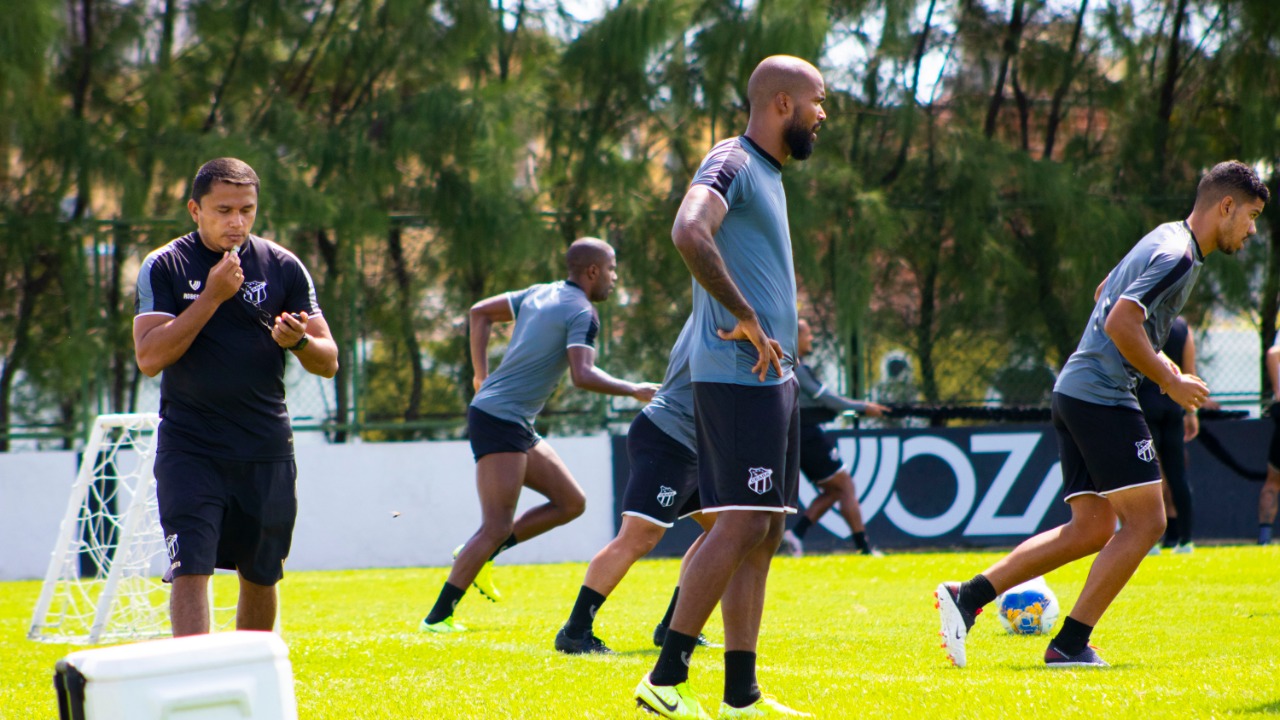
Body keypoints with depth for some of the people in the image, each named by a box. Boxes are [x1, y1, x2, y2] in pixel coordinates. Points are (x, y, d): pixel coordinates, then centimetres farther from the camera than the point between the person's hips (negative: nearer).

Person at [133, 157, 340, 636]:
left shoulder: (283, 268, 4)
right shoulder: (164, 268, -1)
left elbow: (328, 362, 6)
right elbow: (149, 357, -13)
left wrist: (298, 341, -18)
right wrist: (213, 296, -18)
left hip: (266, 448, 3)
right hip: (189, 448, -2)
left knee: (260, 578, 10)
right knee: (190, 570, -15)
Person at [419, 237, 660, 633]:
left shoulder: (540, 294, 15)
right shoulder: (582, 313, -11)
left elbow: (480, 312, 21)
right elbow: (582, 375, -23)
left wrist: (482, 374, 20)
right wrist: (633, 390, -12)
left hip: (517, 427, 10)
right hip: (500, 420, -10)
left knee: (571, 502, 12)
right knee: (497, 527, -12)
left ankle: (477, 556, 13)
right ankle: (437, 618, -12)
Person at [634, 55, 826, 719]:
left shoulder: (767, 173, 21)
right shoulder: (731, 164, -10)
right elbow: (689, 233, -29)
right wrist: (744, 316, -23)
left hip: (772, 375, 10)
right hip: (738, 373, -10)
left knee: (762, 533, 8)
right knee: (742, 525, -14)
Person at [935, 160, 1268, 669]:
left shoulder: (1166, 240, 19)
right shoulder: (1178, 254, -13)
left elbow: (1107, 298, 32)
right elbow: (1119, 324, -22)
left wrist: (1157, 362, 25)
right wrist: (1170, 381, -13)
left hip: (1076, 392, 10)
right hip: (1102, 395, -10)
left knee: (1091, 529, 8)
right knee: (1145, 521, -7)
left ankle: (969, 595, 3)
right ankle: (1070, 644, -7)